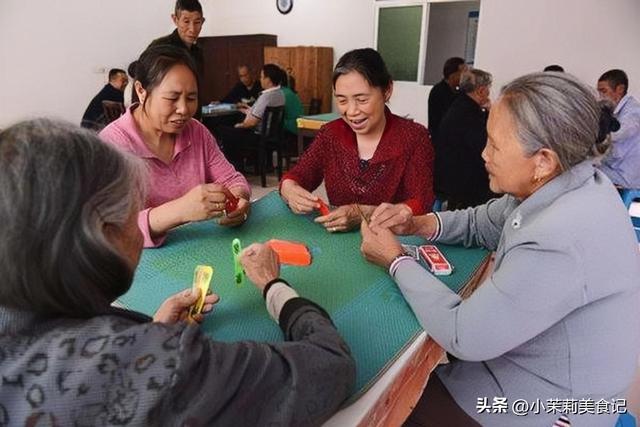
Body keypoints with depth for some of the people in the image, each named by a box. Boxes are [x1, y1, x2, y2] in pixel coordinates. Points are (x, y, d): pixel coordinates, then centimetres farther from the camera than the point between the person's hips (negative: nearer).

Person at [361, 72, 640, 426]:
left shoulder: (561, 241, -37)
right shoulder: (564, 185, -7)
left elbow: (463, 335, -30)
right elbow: (481, 222, 8)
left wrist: (396, 260, -18)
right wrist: (418, 224, -9)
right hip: (533, 364, 8)